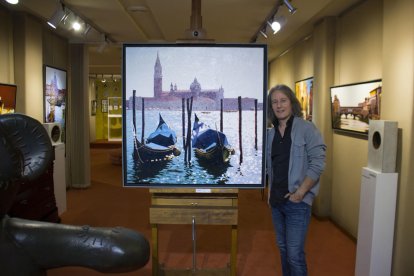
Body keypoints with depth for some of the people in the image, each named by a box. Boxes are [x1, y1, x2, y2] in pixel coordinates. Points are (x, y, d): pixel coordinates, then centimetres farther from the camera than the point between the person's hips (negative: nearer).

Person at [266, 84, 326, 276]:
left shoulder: (307, 129, -10)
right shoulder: (270, 134, 9)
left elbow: (318, 164, -14)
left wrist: (300, 193, -17)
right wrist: (270, 191, 10)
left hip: (297, 202, -6)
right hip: (276, 201, 6)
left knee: (295, 253, -3)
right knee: (283, 248, 17)